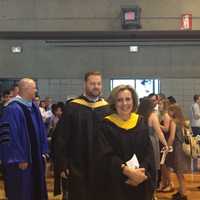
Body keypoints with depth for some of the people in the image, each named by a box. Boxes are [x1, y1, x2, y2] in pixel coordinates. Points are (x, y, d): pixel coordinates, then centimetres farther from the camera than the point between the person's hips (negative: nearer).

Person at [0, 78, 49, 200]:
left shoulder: (33, 108, 7)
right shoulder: (13, 109, -20)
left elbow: (41, 130, 13)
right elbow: (11, 136, -22)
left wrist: (43, 151, 9)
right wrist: (20, 159, -20)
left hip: (35, 157, 8)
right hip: (21, 160, -8)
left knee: (35, 188, 17)